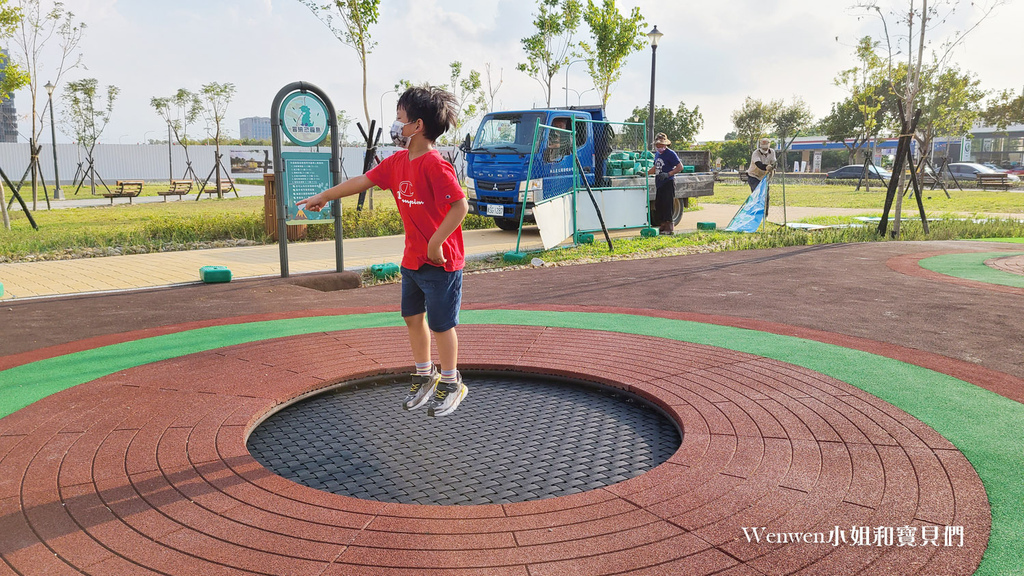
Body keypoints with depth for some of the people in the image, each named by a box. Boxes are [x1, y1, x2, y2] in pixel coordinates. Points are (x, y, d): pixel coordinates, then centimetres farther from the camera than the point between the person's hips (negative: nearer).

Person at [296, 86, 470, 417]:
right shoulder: (398, 161, 6)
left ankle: (451, 384, 21)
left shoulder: (434, 165, -21)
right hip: (412, 260, 9)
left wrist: (436, 244, -23)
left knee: (441, 323, 3)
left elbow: (460, 206, -26)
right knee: (413, 317, 16)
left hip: (441, 261, -8)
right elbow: (363, 181, 16)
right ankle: (425, 376, 34)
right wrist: (324, 197, 21)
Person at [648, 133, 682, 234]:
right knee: (658, 205, 9)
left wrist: (668, 174, -23)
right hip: (659, 184, 9)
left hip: (668, 183, -8)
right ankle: (662, 226, 18)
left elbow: (680, 167, -13)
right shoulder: (657, 154, 16)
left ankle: (669, 227, -5)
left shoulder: (670, 153, -9)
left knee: (667, 205, -10)